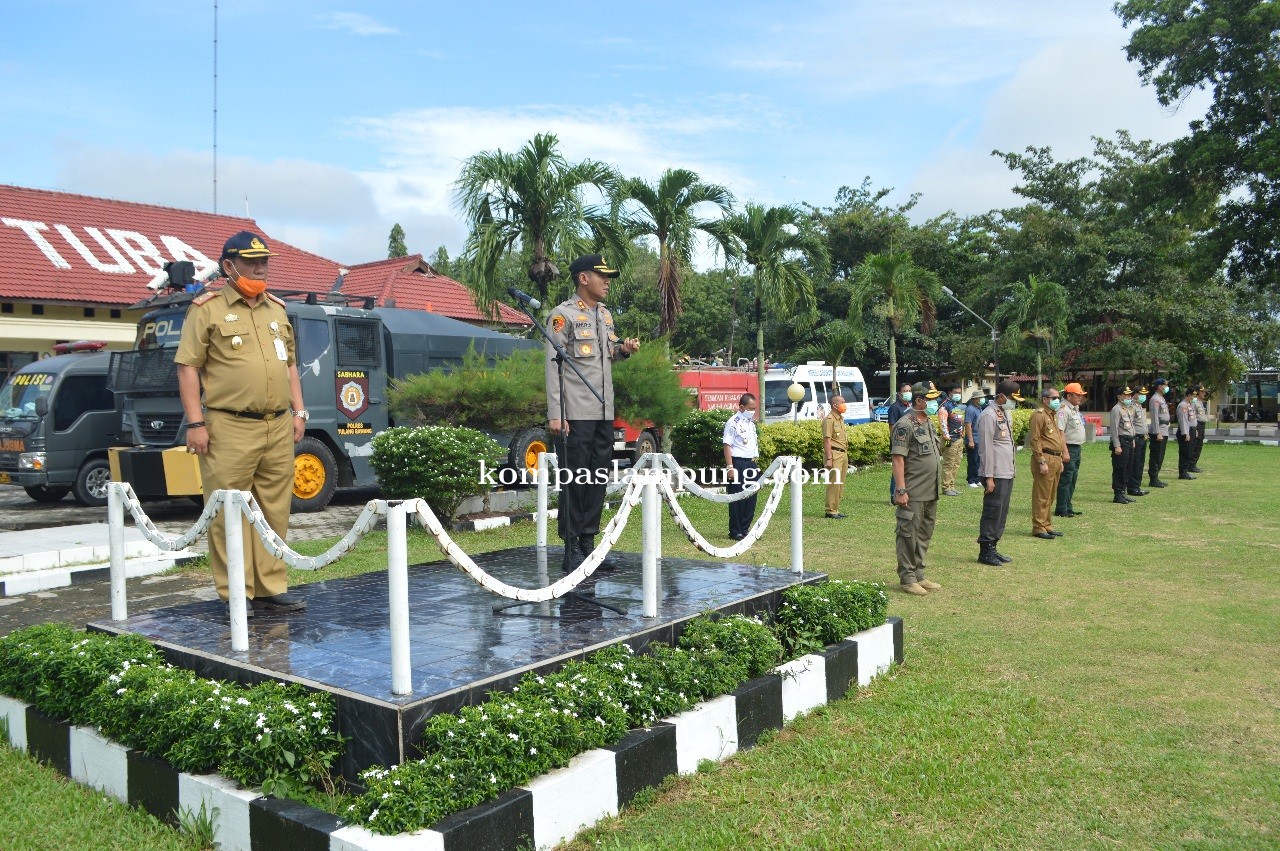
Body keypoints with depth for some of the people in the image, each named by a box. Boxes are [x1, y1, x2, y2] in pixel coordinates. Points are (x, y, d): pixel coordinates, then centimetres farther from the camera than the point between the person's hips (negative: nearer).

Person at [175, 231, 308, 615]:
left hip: (279, 428, 6)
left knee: (275, 512, 7)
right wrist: (195, 423, -10)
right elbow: (188, 367, -3)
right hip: (230, 430, -5)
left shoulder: (277, 309, 19)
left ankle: (271, 589, 16)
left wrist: (298, 411, 15)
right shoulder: (207, 309, 1)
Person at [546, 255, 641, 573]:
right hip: (576, 414, -7)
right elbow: (553, 366, -11)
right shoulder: (563, 315, -5)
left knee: (598, 480, 9)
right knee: (574, 481, -3)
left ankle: (588, 544, 18)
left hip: (604, 413, 7)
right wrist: (554, 415, -17)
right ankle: (571, 550, 4)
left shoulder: (605, 314, 17)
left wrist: (623, 350, 4)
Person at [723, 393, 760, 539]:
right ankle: (735, 532, 6)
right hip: (738, 463, -8)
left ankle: (745, 529, 19)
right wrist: (730, 467, -19)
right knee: (737, 500, -2)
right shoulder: (733, 423, -9)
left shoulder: (751, 422, 16)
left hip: (751, 463, 8)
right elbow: (727, 445, -13)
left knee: (751, 499, 9)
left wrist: (755, 464, 18)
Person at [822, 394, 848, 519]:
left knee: (840, 484, 11)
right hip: (834, 454, -9)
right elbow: (827, 440, -16)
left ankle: (836, 509, 17)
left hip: (843, 454, 9)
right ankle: (830, 511, -4)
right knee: (834, 483, -9)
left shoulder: (840, 418, 18)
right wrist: (829, 458, -21)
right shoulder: (829, 419, -11)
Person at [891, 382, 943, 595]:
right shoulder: (905, 425, -13)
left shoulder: (929, 422, 15)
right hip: (913, 494, -9)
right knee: (908, 535, -1)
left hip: (930, 493, 9)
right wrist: (900, 490, -22)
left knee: (924, 535, 15)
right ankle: (907, 578, 6)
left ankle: (919, 575, 24)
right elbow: (898, 459, -18)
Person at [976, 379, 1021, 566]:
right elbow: (986, 448, -17)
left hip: (1008, 472, 9)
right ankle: (985, 552, 2)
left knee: (1002, 513, 12)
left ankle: (993, 548, 19)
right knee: (992, 512, -5)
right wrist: (988, 477, -19)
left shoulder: (1007, 413, 15)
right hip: (996, 474, -9)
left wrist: (1012, 466, 17)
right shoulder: (989, 415, -14)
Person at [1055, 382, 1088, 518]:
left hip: (1077, 448, 10)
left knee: (1072, 480, 14)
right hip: (1069, 448, -10)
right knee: (1065, 480, -7)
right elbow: (1060, 432, -22)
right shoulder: (1063, 410, -16)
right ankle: (1061, 510, -2)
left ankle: (1068, 508, 21)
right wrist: (1065, 452, -26)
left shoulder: (1075, 409, 16)